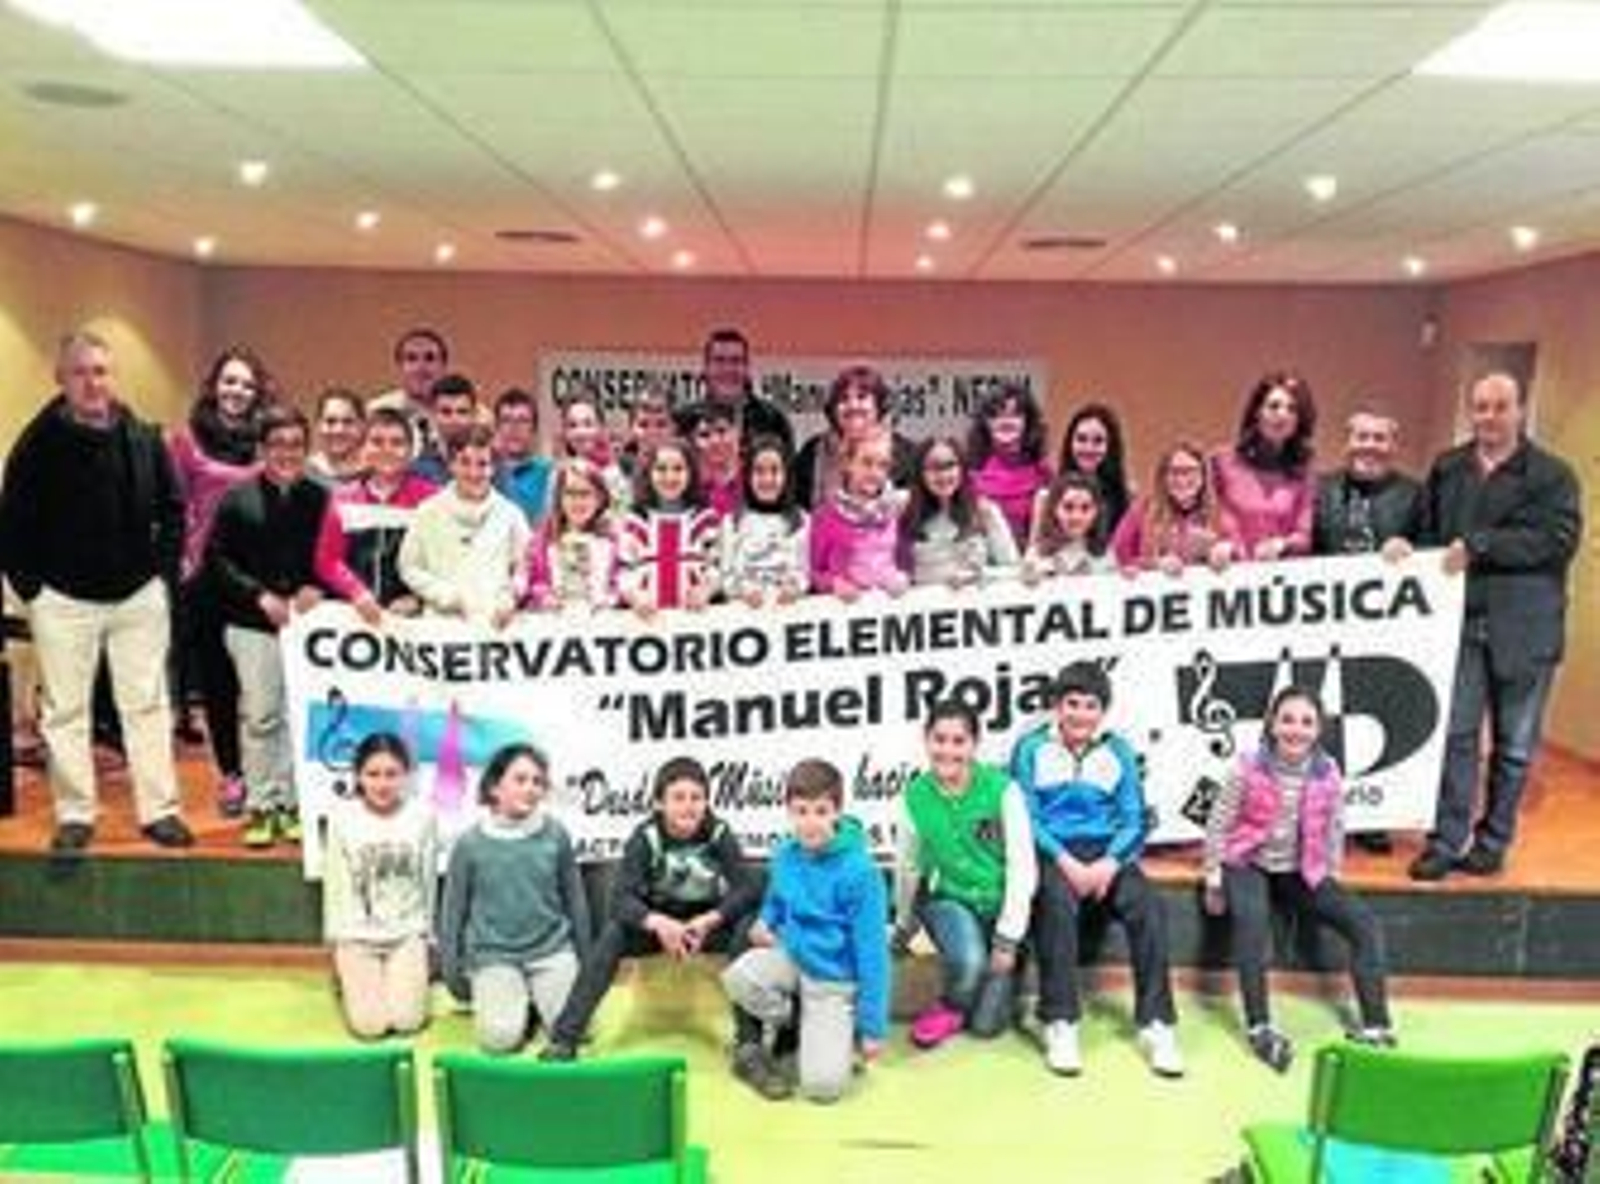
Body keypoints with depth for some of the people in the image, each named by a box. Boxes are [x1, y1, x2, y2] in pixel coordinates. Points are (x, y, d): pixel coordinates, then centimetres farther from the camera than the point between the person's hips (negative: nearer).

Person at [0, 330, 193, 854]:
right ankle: (75, 815, 18)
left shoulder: (144, 439, 1)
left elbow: (172, 510, 10)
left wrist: (163, 571, 4)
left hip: (139, 596, 2)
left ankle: (159, 809, 15)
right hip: (63, 600, -1)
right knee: (65, 709, 6)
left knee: (148, 703, 6)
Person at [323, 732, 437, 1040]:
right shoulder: (342, 816, -10)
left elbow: (428, 882, 1)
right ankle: (352, 981, 22)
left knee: (408, 1021, -10)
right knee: (369, 1025, -9)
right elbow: (336, 886, -2)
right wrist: (338, 947, -1)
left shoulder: (422, 814, -9)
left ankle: (411, 975, 21)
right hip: (357, 935, 0)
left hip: (407, 933, 0)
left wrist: (424, 937, 5)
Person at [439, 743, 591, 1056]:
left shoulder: (556, 835, -3)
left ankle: (538, 995, 17)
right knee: (501, 1037, -19)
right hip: (493, 955, -1)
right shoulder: (470, 844, -5)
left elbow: (575, 900, 7)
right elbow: (453, 910, 4)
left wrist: (584, 959, 11)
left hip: (552, 950, 1)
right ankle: (515, 999, 14)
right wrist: (451, 971, 6)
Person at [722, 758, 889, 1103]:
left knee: (823, 1085, -20)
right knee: (739, 976, -29)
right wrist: (765, 924, -6)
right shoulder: (785, 855, -5)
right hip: (791, 957, 5)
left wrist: (873, 1028, -14)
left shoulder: (859, 871, -21)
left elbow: (872, 951, -16)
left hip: (834, 980, -4)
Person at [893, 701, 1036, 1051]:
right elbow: (907, 868, 6)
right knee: (969, 962, -32)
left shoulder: (1002, 790, -17)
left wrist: (1007, 939, -14)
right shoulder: (915, 797, -8)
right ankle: (950, 1007, 2)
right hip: (949, 899, 1)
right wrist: (904, 928, 18)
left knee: (986, 1025, -6)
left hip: (999, 906, -1)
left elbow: (1022, 867, -14)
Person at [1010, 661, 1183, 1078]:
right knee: (1058, 901, -35)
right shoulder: (1031, 748, 4)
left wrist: (1109, 863, -12)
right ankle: (1060, 1024, -29)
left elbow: (1133, 820, 7)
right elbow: (1026, 817, -3)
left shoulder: (1118, 751, 12)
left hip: (1105, 853, 3)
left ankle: (1156, 1023, -20)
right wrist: (1067, 863, -17)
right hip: (1051, 852, -2)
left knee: (1146, 905, -26)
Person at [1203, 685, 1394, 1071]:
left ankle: (1376, 1027, -7)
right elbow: (1218, 824, -7)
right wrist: (1214, 881, -5)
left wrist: (1331, 878, 8)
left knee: (1363, 922, -12)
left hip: (1301, 871, 4)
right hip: (1249, 864, -4)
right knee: (1252, 919, -34)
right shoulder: (1249, 769, -16)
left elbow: (1334, 830, 8)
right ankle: (1259, 1027, -31)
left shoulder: (1328, 775, -8)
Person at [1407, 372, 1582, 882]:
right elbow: (1426, 532, 13)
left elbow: (1559, 539, -14)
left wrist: (1478, 545, -19)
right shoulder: (1446, 469, 11)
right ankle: (1447, 841, 7)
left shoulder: (1552, 474, -1)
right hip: (1461, 622, 2)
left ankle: (1492, 842, 21)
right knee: (1456, 734, 0)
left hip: (1524, 627, -1)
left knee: (1514, 743, 9)